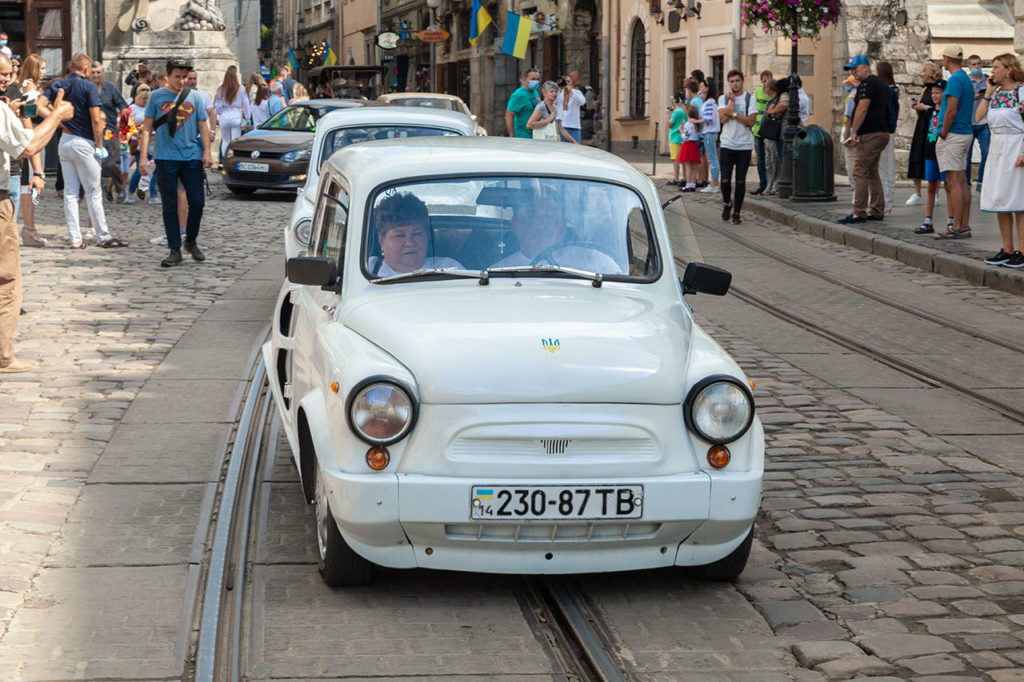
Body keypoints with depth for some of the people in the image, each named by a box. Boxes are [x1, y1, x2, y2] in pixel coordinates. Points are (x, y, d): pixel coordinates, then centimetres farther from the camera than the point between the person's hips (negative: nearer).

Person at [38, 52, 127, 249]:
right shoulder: (89, 86, -11)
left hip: (64, 142, 6)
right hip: (83, 143, -6)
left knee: (70, 192, 7)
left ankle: (75, 239, 6)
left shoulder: (57, 86, 6)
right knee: (93, 193, 1)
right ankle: (104, 237, 6)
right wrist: (99, 146, -8)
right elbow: (96, 119, -15)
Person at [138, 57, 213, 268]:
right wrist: (144, 155, -3)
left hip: (192, 157, 1)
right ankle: (175, 250, 7)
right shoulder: (156, 97, 4)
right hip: (166, 157, -1)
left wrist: (207, 152, 0)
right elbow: (147, 127, 5)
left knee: (197, 202, -2)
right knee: (170, 206, 2)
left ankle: (191, 241, 21)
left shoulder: (194, 97, 8)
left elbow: (203, 126, 11)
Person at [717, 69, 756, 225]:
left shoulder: (749, 99, 3)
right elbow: (723, 118, -9)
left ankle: (736, 212, 10)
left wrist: (733, 113, -13)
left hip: (744, 146, -1)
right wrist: (732, 101, -8)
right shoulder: (723, 98, 7)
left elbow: (751, 121, -8)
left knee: (740, 181, 1)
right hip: (727, 145, 1)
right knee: (725, 180, -4)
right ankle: (727, 203, 24)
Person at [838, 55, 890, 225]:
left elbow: (862, 109, -20)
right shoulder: (880, 83, 20)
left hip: (869, 134, -10)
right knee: (872, 173, 14)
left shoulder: (867, 83, -12)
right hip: (881, 133, 10)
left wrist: (854, 131, -18)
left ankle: (859, 213, -12)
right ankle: (877, 211, 15)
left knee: (860, 173, -9)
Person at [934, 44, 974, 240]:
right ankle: (965, 226, 11)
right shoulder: (966, 79, 16)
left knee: (953, 183, -10)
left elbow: (952, 110, -21)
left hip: (953, 135, -10)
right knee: (962, 182, 10)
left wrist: (943, 135, -13)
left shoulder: (955, 79, -14)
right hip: (966, 133, 10)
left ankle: (957, 227, -12)